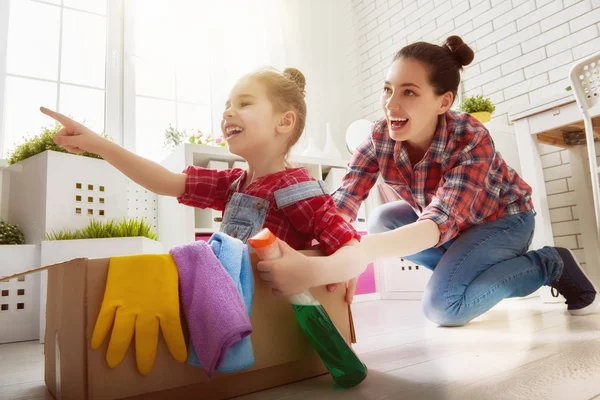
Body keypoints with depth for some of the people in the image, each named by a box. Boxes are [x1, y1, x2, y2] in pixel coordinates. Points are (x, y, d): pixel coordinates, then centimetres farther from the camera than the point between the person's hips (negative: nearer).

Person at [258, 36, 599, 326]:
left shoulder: (472, 140, -35)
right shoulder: (380, 138, -22)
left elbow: (439, 224, -50)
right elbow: (342, 203, -30)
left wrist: (350, 258, -66)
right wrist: (306, 251, -51)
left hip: (503, 218, -5)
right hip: (452, 223, 5)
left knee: (442, 306, -23)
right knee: (383, 220, -19)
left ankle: (550, 263, -1)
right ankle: (461, 267, 2)